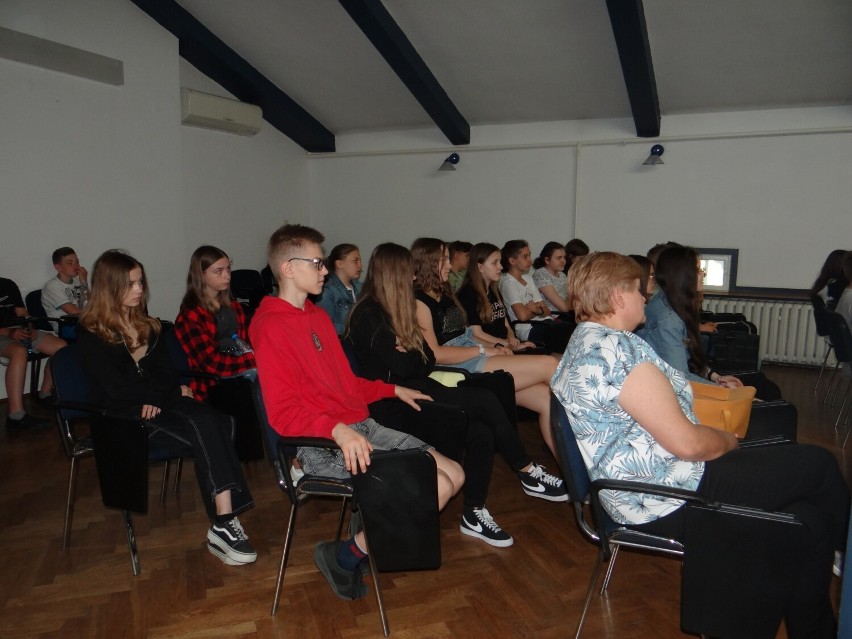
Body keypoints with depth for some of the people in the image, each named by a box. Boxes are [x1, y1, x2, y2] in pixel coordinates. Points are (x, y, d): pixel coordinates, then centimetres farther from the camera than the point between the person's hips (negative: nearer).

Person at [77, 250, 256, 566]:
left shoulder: (147, 324, 18)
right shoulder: (91, 333, -1)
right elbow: (116, 389, -9)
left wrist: (158, 398, -5)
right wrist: (172, 393, -7)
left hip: (159, 403, 5)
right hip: (124, 415, -5)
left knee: (220, 423, -27)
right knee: (204, 427, -32)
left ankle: (224, 521, -34)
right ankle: (223, 525, -34)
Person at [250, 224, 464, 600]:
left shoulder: (317, 316, 16)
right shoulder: (270, 327, -12)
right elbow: (282, 413, -20)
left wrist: (393, 390, 25)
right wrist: (338, 430, -33)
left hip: (363, 427, 9)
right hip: (321, 444, -9)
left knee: (454, 474, 3)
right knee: (435, 486, -18)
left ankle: (373, 538, 11)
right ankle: (344, 556, -1)